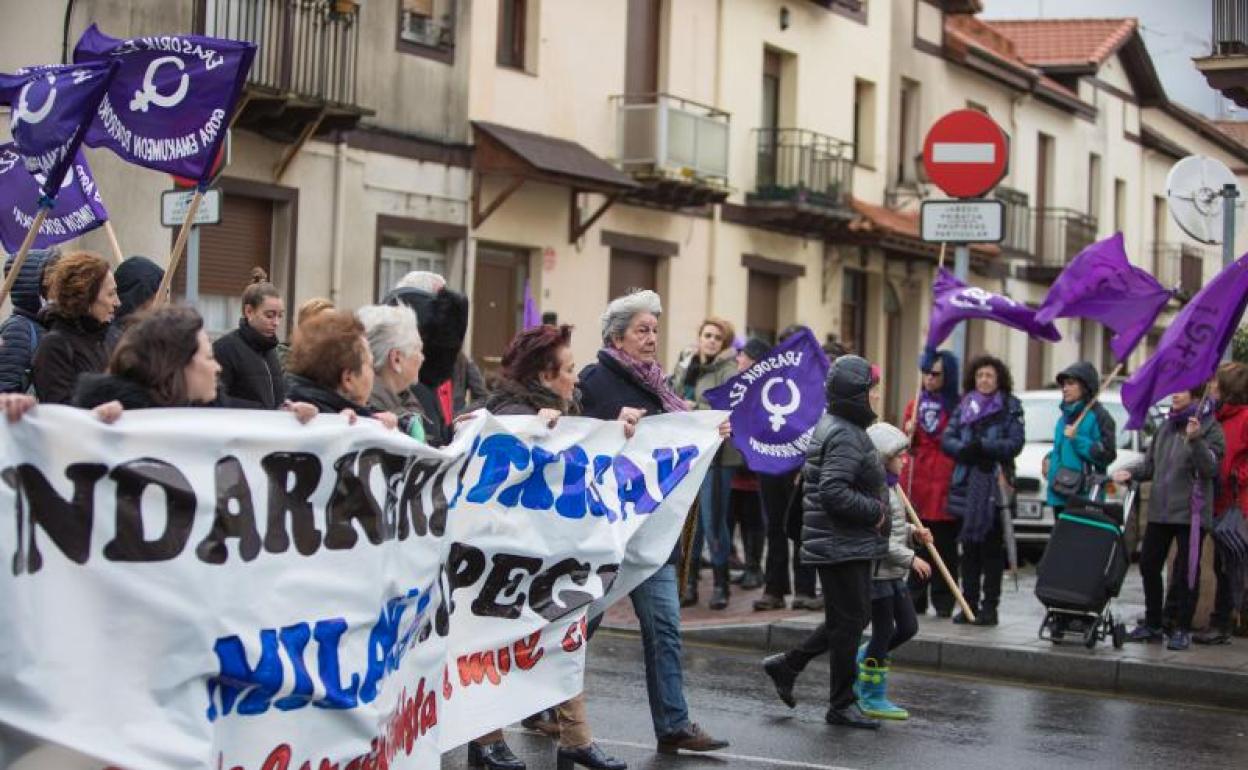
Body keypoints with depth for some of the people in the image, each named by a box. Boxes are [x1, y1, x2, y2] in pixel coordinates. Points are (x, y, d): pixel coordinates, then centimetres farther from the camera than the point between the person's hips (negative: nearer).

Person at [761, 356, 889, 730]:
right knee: (849, 620, -2)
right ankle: (842, 705, 7)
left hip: (848, 544, 11)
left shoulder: (832, 427, 15)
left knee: (849, 618, 17)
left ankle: (786, 665, 24)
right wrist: (875, 512, -18)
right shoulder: (845, 436, -18)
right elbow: (834, 492, -28)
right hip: (842, 545, -11)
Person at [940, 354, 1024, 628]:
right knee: (969, 547, 6)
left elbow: (1016, 443, -7)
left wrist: (983, 446, -16)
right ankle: (969, 604, 11)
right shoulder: (964, 405, 14)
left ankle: (989, 607, 1)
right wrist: (963, 449, -14)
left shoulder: (1010, 406, 3)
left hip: (994, 483, -4)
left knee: (992, 547, -2)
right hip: (966, 482, 4)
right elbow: (947, 439, 7)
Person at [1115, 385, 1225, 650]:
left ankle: (1181, 629, 7)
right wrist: (1130, 472, 1)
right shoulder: (1166, 426, 15)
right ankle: (1153, 624, 21)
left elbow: (1211, 468, -16)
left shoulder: (1209, 426, -5)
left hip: (1191, 511, -6)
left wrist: (1196, 440, -29)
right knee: (1148, 564, 9)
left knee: (1186, 571, -1)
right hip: (1159, 510, 6)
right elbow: (1151, 464, 20)